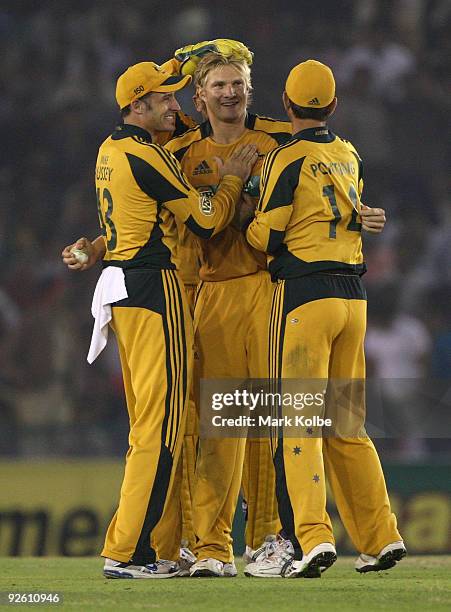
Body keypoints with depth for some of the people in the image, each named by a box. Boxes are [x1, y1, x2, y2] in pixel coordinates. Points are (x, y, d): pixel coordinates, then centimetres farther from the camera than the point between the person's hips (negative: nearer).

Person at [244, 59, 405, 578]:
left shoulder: (289, 158, -7)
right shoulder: (349, 156, 13)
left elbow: (267, 237, -9)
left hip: (303, 291, -6)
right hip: (354, 295, 6)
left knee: (297, 420, -6)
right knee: (346, 423, 14)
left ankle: (311, 537, -17)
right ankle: (380, 538, 13)